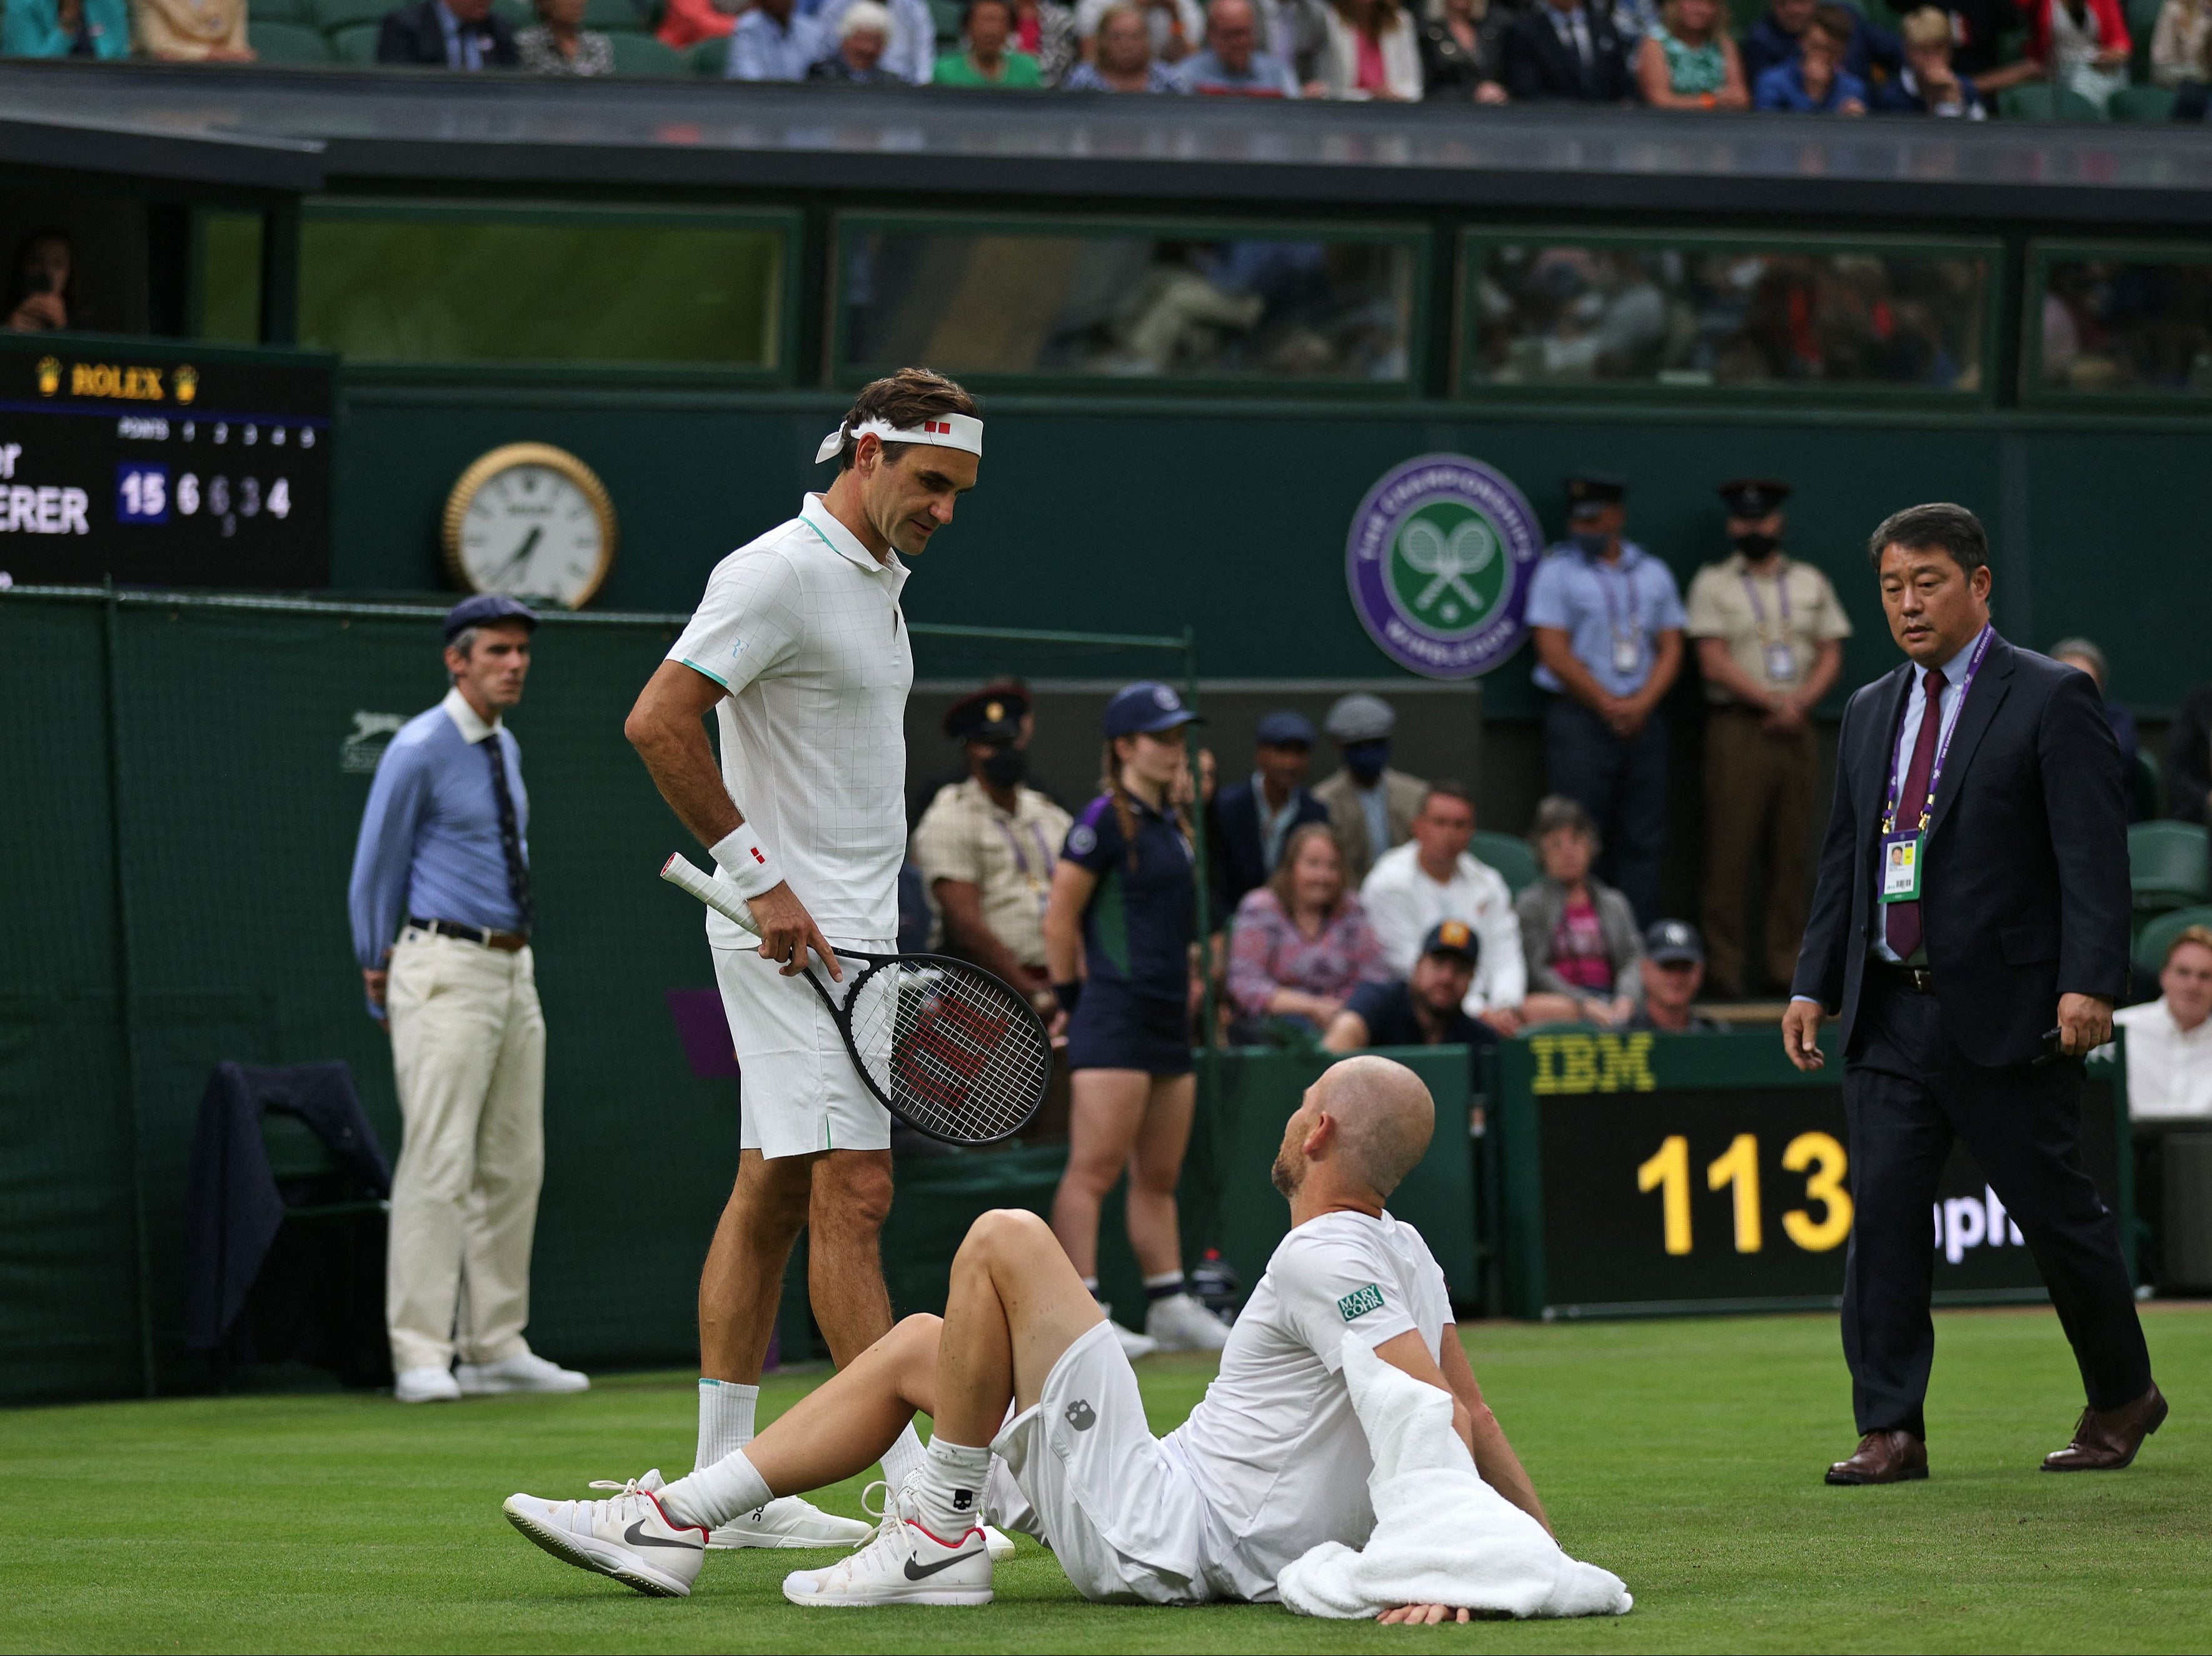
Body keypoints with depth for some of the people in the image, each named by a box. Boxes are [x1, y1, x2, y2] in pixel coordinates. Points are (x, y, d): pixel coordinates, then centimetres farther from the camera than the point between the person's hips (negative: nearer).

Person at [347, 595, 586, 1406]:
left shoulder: (504, 748, 15)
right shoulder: (419, 751, -10)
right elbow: (374, 873, -5)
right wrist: (382, 977, 3)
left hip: (513, 971, 9)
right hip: (446, 972, -8)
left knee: (514, 1164, 8)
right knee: (439, 1163, -12)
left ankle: (496, 1347, 14)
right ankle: (422, 1357, -12)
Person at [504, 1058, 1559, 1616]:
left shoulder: (1323, 1260, -19)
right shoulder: (1405, 1254, 9)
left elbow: (1444, 1415, -29)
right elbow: (1472, 1414, 14)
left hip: (1160, 1536, -10)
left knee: (1003, 1241, -15)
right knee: (917, 1348, 19)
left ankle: (940, 1536, -5)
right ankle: (672, 1524, 20)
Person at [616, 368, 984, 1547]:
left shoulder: (876, 578, 17)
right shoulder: (778, 573, -13)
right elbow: (657, 721, -19)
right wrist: (761, 880, -19)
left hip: (844, 929, 10)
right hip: (794, 928, -10)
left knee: (772, 1195, 9)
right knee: (851, 1192, -12)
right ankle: (915, 1484, -14)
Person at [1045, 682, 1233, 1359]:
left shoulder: (1169, 822, 16)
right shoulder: (1106, 821, -10)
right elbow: (1060, 917, -9)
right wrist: (1073, 998, -5)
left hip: (1168, 1022, 9)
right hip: (1115, 1021, -9)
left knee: (1159, 1177, 12)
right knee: (1095, 1170, -11)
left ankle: (1170, 1306, 17)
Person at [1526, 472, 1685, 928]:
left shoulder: (1653, 573, 14)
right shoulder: (1558, 570, 2)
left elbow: (1671, 649, 11)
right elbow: (1555, 651, -5)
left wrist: (1641, 704, -6)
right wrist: (1609, 705, -8)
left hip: (1642, 718, 4)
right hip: (1579, 716, -4)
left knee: (1642, 839, 2)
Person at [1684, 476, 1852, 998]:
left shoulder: (1811, 583, 16)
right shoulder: (1713, 583, 6)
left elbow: (1831, 657, 11)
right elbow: (1713, 662, -4)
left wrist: (1801, 702, -7)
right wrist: (1774, 702, -11)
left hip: (1797, 728, 4)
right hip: (1737, 726, -3)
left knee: (1794, 850, 2)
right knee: (1730, 848, -8)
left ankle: (1787, 960, 5)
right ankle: (1726, 962, -8)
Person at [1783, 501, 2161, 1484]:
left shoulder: (2051, 701, -4)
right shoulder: (1869, 715, 16)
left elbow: (2094, 854, -10)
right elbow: (1843, 860, 19)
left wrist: (2089, 984, -20)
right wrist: (1814, 986, 10)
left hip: (2008, 1013, -5)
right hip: (1889, 1015, 6)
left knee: (2054, 1210, 3)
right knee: (1881, 1212, -3)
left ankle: (2123, 1398, 23)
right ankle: (1891, 1431, -1)